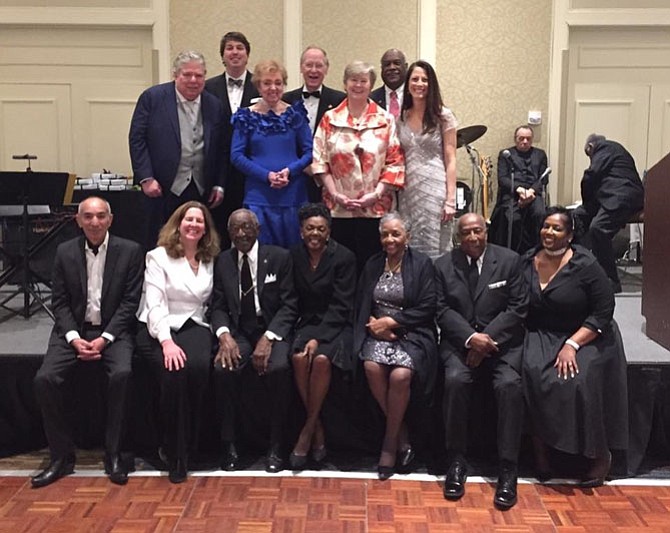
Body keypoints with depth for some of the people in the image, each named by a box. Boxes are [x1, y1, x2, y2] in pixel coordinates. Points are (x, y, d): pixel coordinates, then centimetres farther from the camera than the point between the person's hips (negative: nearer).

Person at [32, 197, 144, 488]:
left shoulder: (130, 251, -1)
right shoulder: (65, 252, 6)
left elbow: (130, 301, -4)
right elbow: (59, 302, 5)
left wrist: (104, 339, -13)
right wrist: (75, 338, -10)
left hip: (113, 330, -2)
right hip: (73, 330, 3)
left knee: (121, 374, -30)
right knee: (44, 379, -20)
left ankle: (113, 454, -13)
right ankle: (61, 456, -4)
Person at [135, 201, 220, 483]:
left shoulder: (210, 260, 16)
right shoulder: (158, 256, 3)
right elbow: (155, 304, -8)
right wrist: (167, 342, -22)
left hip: (194, 326, 3)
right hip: (157, 330, -2)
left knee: (198, 366, -30)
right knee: (174, 371, -31)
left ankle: (186, 446, -15)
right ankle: (174, 452, -16)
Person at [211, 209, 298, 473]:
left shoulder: (280, 257, 1)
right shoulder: (223, 261, 10)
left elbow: (289, 305, -4)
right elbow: (218, 306, 7)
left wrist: (268, 338, -18)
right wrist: (224, 335, -15)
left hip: (272, 330, -2)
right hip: (238, 331, 2)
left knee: (278, 368, -33)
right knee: (223, 369, -28)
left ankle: (275, 446, -18)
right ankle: (229, 443, -11)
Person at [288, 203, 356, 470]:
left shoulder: (344, 257, -5)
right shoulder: (294, 256, 6)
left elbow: (340, 306, -10)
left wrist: (318, 338, -20)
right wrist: (305, 333, -8)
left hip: (335, 325, -3)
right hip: (306, 323, 3)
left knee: (321, 359, -32)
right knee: (299, 357, -29)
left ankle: (307, 432, -15)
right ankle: (318, 430, -15)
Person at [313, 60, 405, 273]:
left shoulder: (386, 120, 6)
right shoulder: (330, 119, 8)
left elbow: (395, 162, 1)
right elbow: (319, 160, 3)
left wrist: (376, 194, -9)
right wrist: (335, 194, -7)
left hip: (376, 207, 0)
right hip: (338, 208, 1)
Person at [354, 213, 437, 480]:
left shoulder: (422, 264, 2)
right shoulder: (372, 264, 15)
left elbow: (426, 308, -6)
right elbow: (361, 306, 13)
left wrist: (391, 321, -11)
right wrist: (374, 325, -7)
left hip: (412, 334, -3)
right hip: (378, 333, 3)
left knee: (400, 375, -31)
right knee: (372, 367, -29)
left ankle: (390, 442, -8)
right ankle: (402, 435, -9)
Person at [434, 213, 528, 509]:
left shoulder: (510, 260, 5)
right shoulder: (443, 265, 9)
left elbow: (518, 308, 0)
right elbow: (442, 310, 2)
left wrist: (487, 338, -13)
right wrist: (470, 337, -15)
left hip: (501, 340, 0)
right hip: (460, 341, 1)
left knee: (509, 384, -28)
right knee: (455, 380, -29)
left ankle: (508, 471, -20)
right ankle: (456, 463, -15)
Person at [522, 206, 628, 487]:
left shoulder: (585, 266, -9)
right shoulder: (527, 262, 2)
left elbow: (603, 313, -10)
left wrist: (572, 345, -18)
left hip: (586, 337, -3)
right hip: (542, 337, 3)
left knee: (576, 381, -27)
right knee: (532, 375, -26)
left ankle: (601, 455, -2)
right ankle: (540, 450, -11)